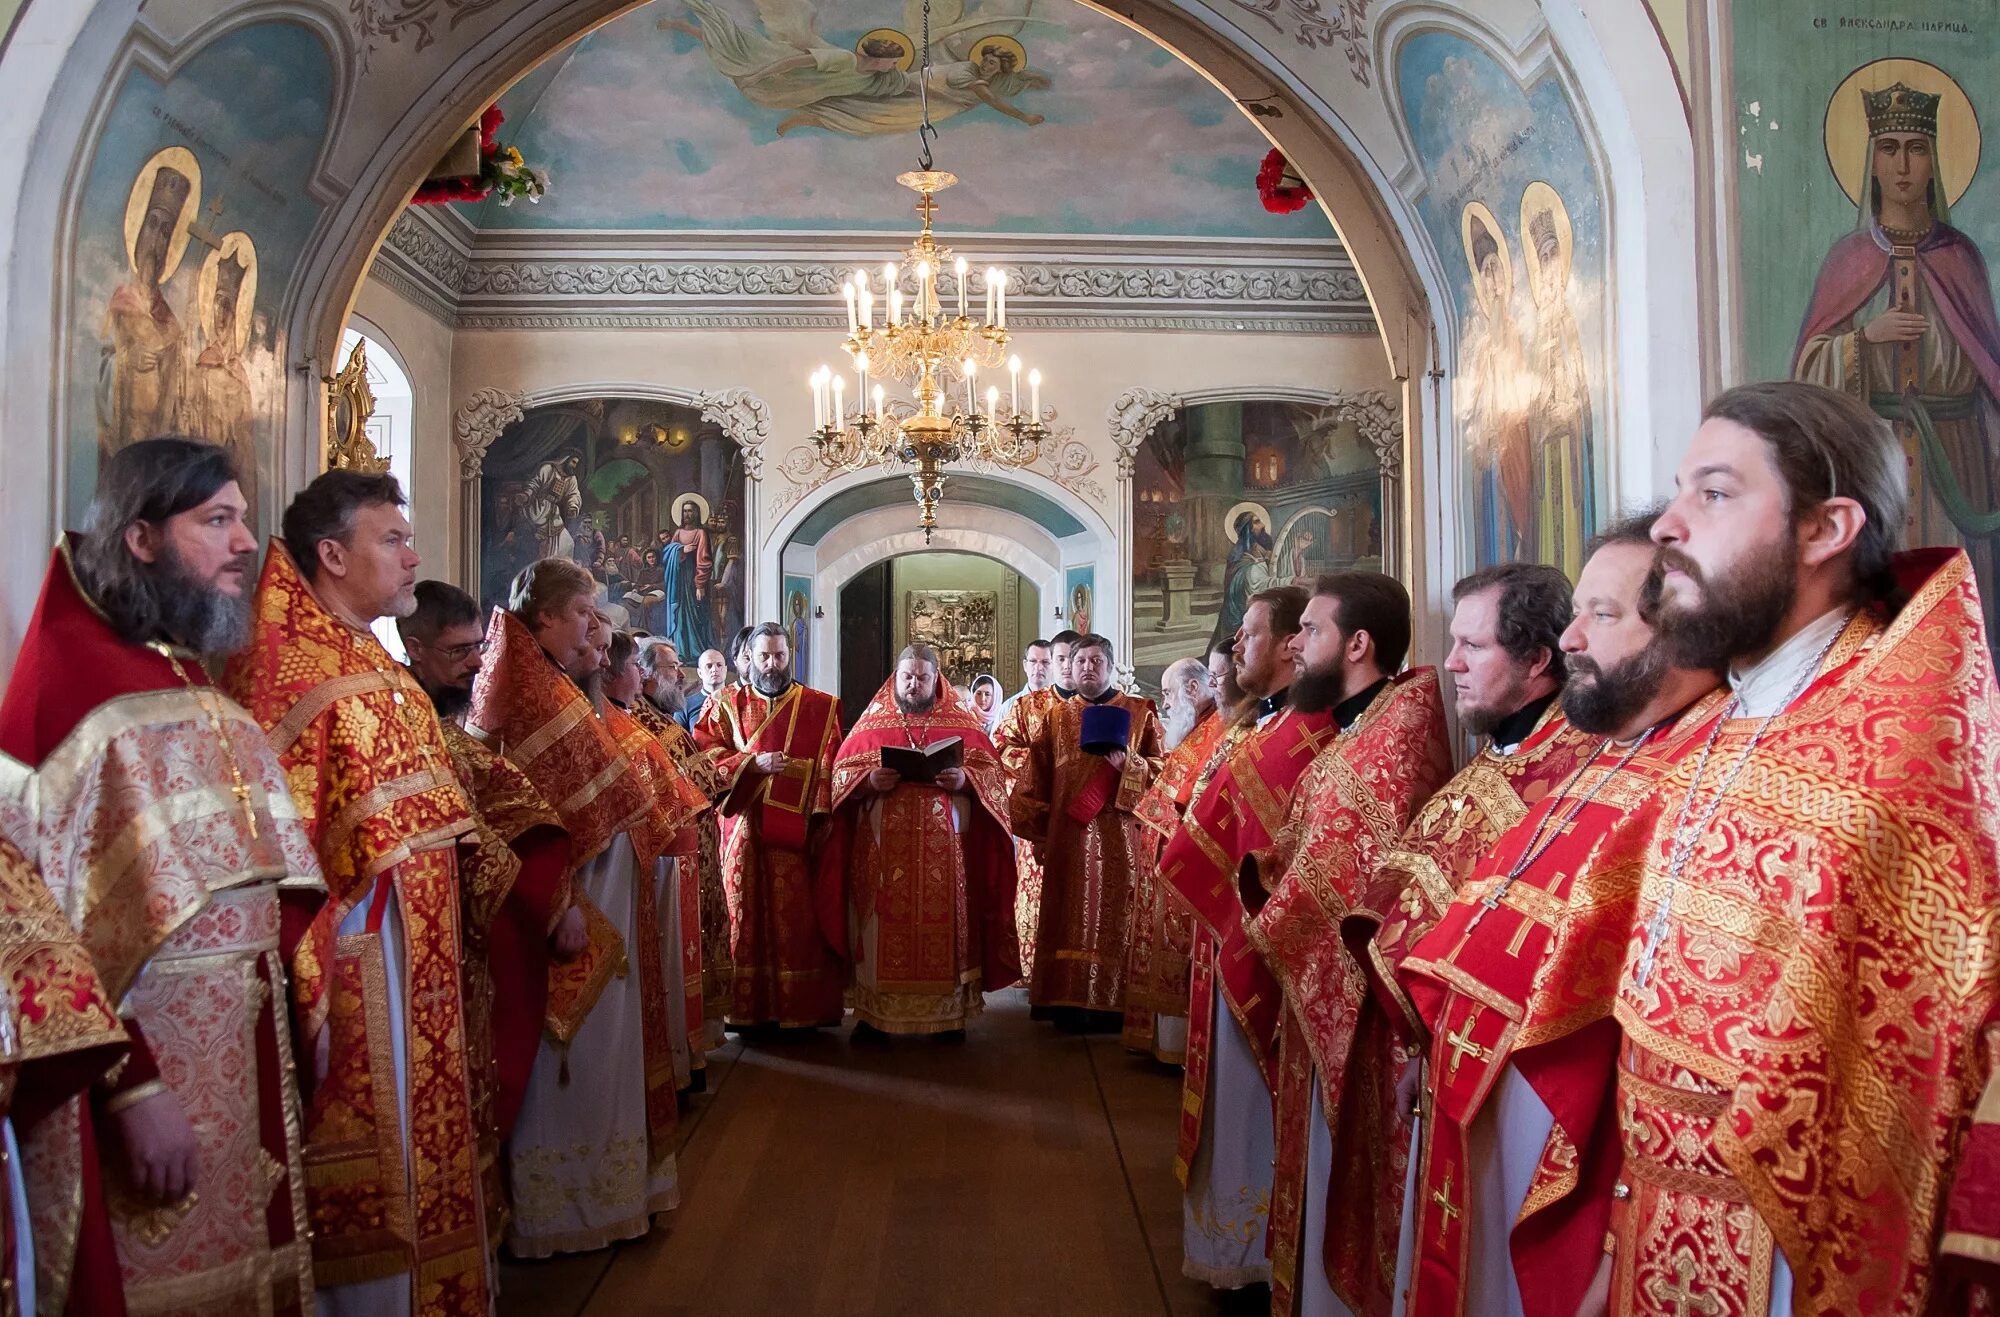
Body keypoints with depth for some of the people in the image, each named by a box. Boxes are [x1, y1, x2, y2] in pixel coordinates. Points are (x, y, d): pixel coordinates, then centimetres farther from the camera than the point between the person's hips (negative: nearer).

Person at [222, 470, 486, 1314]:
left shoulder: (376, 668, 14)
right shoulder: (287, 673, -15)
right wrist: (306, 993, -23)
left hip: (419, 972, 9)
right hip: (355, 981, -9)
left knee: (420, 1152, 17)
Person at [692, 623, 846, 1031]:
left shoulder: (821, 708, 8)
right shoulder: (726, 704, 9)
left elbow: (830, 768, 3)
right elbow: (704, 757, 0)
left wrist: (819, 819, -9)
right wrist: (753, 763, -14)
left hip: (798, 829, 0)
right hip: (745, 830, 0)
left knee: (798, 920, 0)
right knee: (747, 916, 1)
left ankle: (801, 1009, 7)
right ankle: (749, 1009, 8)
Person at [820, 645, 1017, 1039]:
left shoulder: (961, 721, 8)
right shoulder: (871, 723, 10)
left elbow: (993, 771, 3)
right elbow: (841, 772, 6)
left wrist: (965, 780, -17)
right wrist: (869, 780, -14)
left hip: (944, 849, 0)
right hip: (883, 848, 0)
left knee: (944, 922, 1)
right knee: (884, 924, 0)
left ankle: (949, 1012, 11)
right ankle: (874, 1011, 8)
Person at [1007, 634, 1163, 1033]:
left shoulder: (1139, 711, 7)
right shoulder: (1056, 716, 14)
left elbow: (1160, 769, 4)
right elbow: (1036, 779, 14)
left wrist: (1126, 764, -14)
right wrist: (1038, 832, 9)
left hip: (1119, 836, -2)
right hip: (1068, 836, 2)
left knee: (1114, 915, -4)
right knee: (1071, 917, 1)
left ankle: (1112, 1001, 2)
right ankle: (1071, 1001, 6)